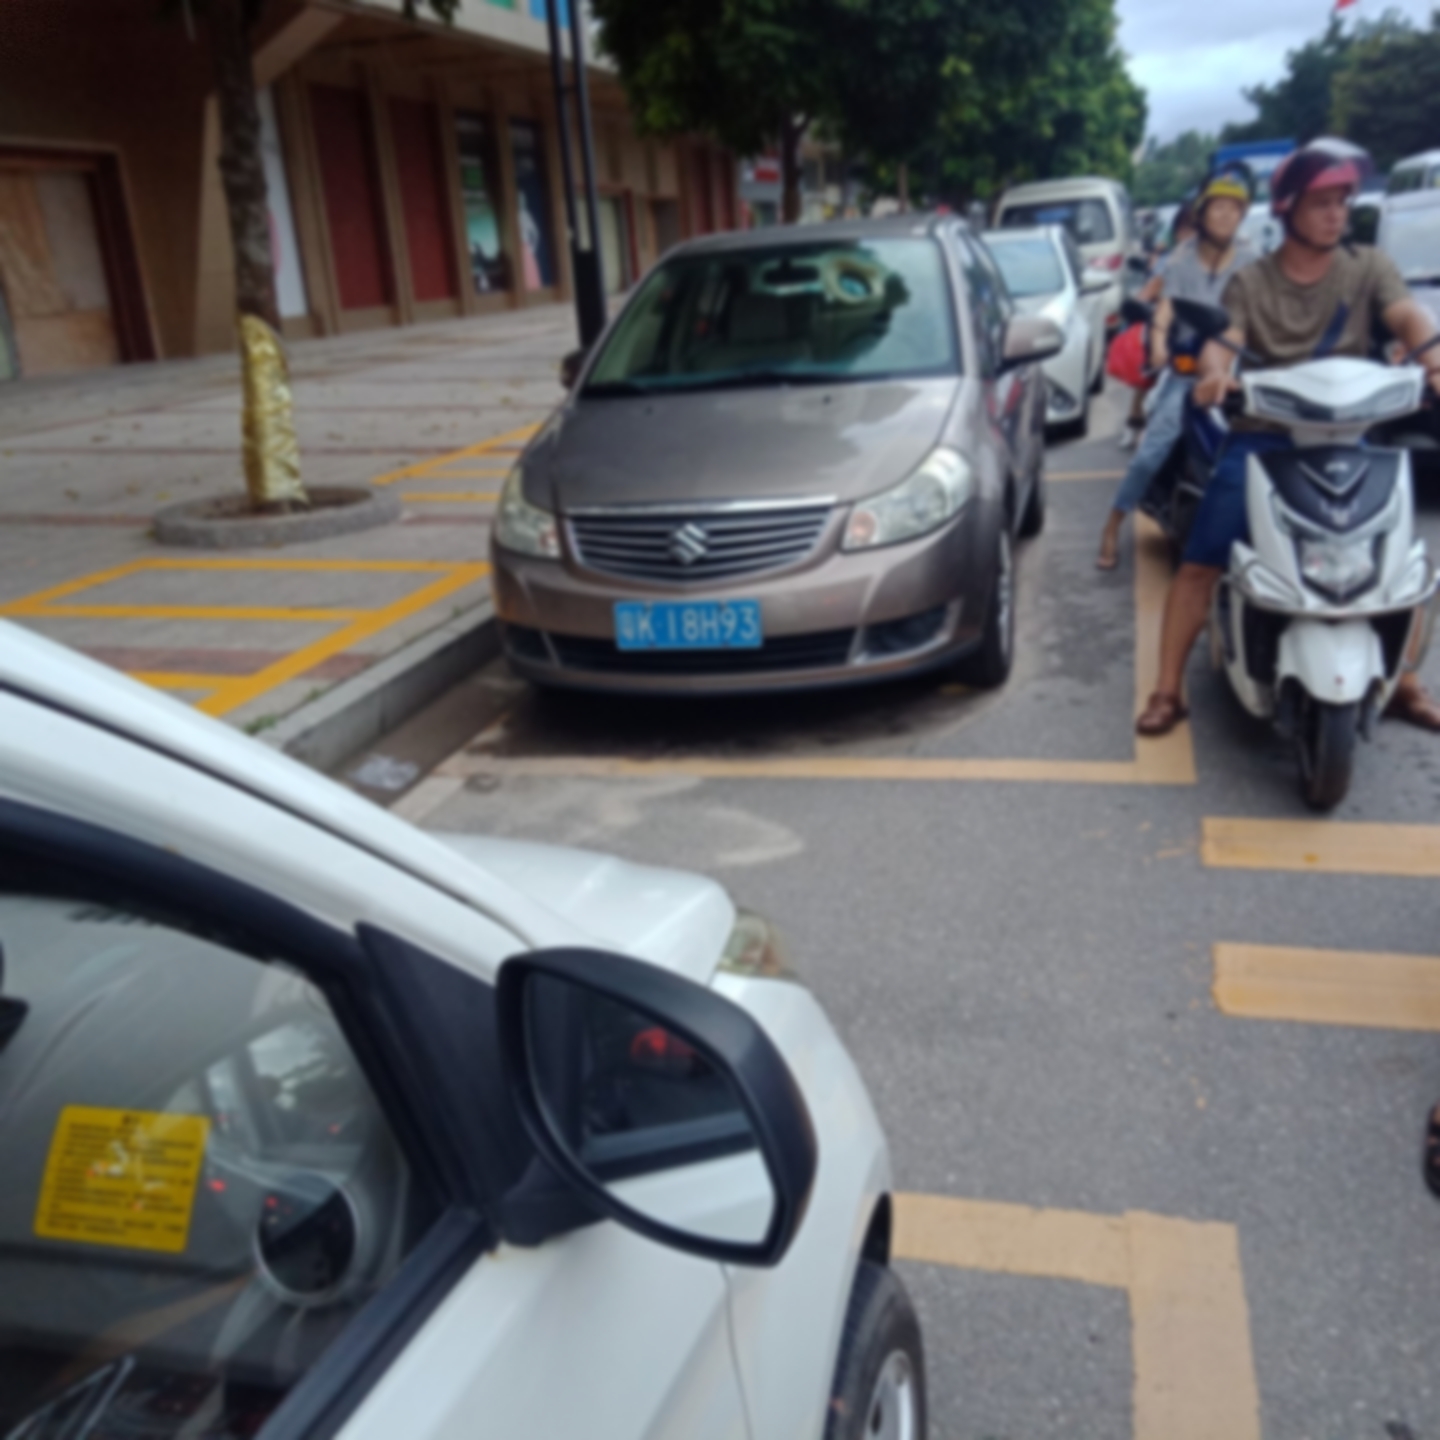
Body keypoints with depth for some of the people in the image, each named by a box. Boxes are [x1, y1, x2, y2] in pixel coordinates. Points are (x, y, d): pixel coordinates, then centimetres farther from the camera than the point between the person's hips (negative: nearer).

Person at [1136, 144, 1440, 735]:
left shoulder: (1368, 269, 10)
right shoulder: (1250, 281, 10)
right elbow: (1222, 341, -7)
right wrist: (1215, 372, -32)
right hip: (1261, 437, -1)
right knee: (1200, 564, -12)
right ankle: (1168, 690, -2)